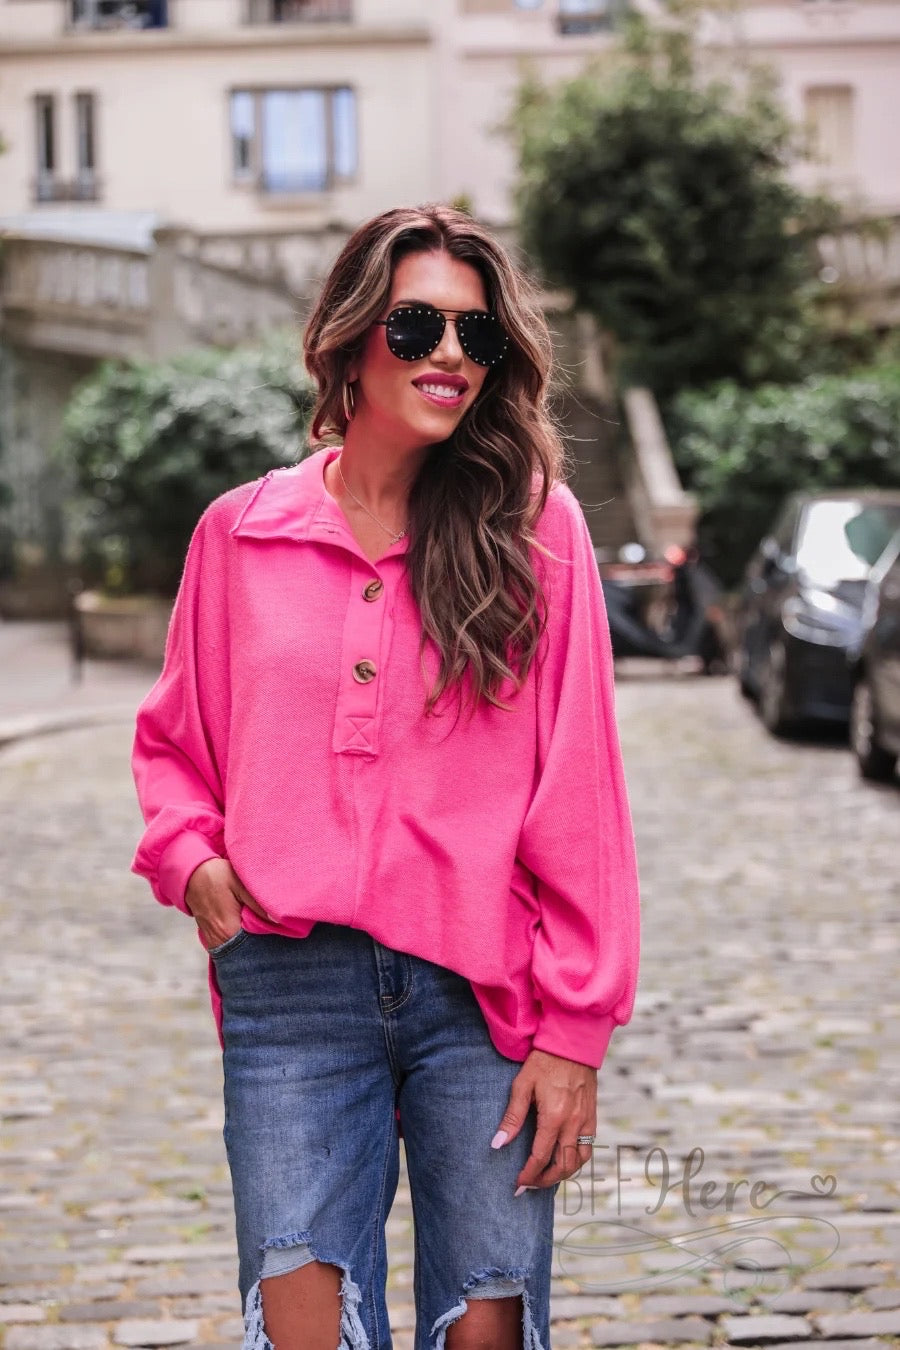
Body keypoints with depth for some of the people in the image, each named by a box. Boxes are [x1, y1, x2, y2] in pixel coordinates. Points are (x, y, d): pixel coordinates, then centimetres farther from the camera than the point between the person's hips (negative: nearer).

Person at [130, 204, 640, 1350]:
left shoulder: (535, 528, 3)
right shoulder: (240, 533, 8)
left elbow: (576, 794, 0)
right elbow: (174, 742, 21)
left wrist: (574, 1029, -3)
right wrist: (189, 858, 0)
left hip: (483, 993, -1)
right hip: (290, 985, 1)